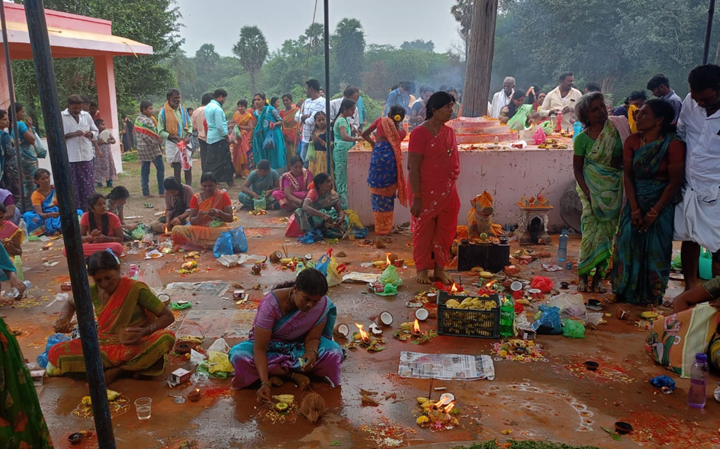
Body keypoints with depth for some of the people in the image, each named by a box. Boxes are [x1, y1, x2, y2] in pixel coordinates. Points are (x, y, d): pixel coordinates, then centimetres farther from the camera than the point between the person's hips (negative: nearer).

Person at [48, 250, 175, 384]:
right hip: (104, 347, 4)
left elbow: (168, 316, -13)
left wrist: (144, 331, -31)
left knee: (167, 337, -34)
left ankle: (117, 371, -18)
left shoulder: (136, 289, -14)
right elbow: (70, 303, 21)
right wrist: (64, 317, -3)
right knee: (55, 353, -17)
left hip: (135, 347, -4)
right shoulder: (93, 291, -2)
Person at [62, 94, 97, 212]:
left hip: (87, 157, 4)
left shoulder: (86, 115, 10)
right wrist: (72, 134, -17)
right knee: (73, 187, 0)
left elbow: (95, 131, 17)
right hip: (70, 158, -4)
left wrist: (90, 134, -5)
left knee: (89, 186, 9)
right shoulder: (61, 117, -2)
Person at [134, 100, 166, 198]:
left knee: (144, 170, 8)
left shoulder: (137, 120, 12)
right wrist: (158, 142, -11)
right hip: (152, 149, -8)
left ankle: (145, 193, 8)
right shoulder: (147, 121, -16)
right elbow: (147, 137, -22)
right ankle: (161, 191, 3)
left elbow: (137, 135, 16)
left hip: (141, 148, 8)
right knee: (160, 168, 1)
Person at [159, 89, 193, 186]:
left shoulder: (183, 109, 6)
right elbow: (161, 132, -6)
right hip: (172, 144, -3)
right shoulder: (163, 112, -5)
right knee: (177, 170, 5)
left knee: (188, 169, 2)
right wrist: (175, 137, -17)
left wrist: (188, 135, -7)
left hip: (186, 144, 3)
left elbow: (190, 125, 14)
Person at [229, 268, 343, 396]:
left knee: (335, 353, -27)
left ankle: (277, 372, -19)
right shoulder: (271, 303, -32)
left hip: (300, 345, 2)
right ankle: (293, 375, -20)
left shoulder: (322, 304, -23)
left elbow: (312, 338, -14)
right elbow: (260, 349, -31)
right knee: (238, 355, -33)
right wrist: (265, 383, -43)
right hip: (271, 346, -1)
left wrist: (312, 352, -38)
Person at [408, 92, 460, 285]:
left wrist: (453, 192, 12)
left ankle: (440, 268, 27)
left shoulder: (449, 132, 7)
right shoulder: (420, 133, -13)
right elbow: (413, 168, -16)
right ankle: (422, 269, 22)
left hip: (447, 193, 6)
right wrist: (416, 198, -18)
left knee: (445, 232, 13)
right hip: (426, 193, -6)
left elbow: (453, 162, 14)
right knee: (423, 231, 7)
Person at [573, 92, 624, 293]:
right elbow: (577, 169, -2)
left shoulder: (616, 130, 0)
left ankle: (598, 278, 11)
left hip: (615, 188, 2)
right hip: (593, 189, -2)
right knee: (591, 231, -5)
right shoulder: (582, 138, -5)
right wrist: (587, 192, -12)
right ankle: (583, 277, 5)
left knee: (608, 233, 3)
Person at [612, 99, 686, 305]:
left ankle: (652, 297, 21)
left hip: (661, 204, -4)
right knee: (627, 244, 4)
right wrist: (634, 210, -11)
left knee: (655, 250, 3)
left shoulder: (673, 144, -13)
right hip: (635, 202, 4)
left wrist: (653, 213, -13)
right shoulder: (632, 141, 0)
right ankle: (625, 291, 22)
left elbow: (675, 183, -13)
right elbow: (628, 176, -3)